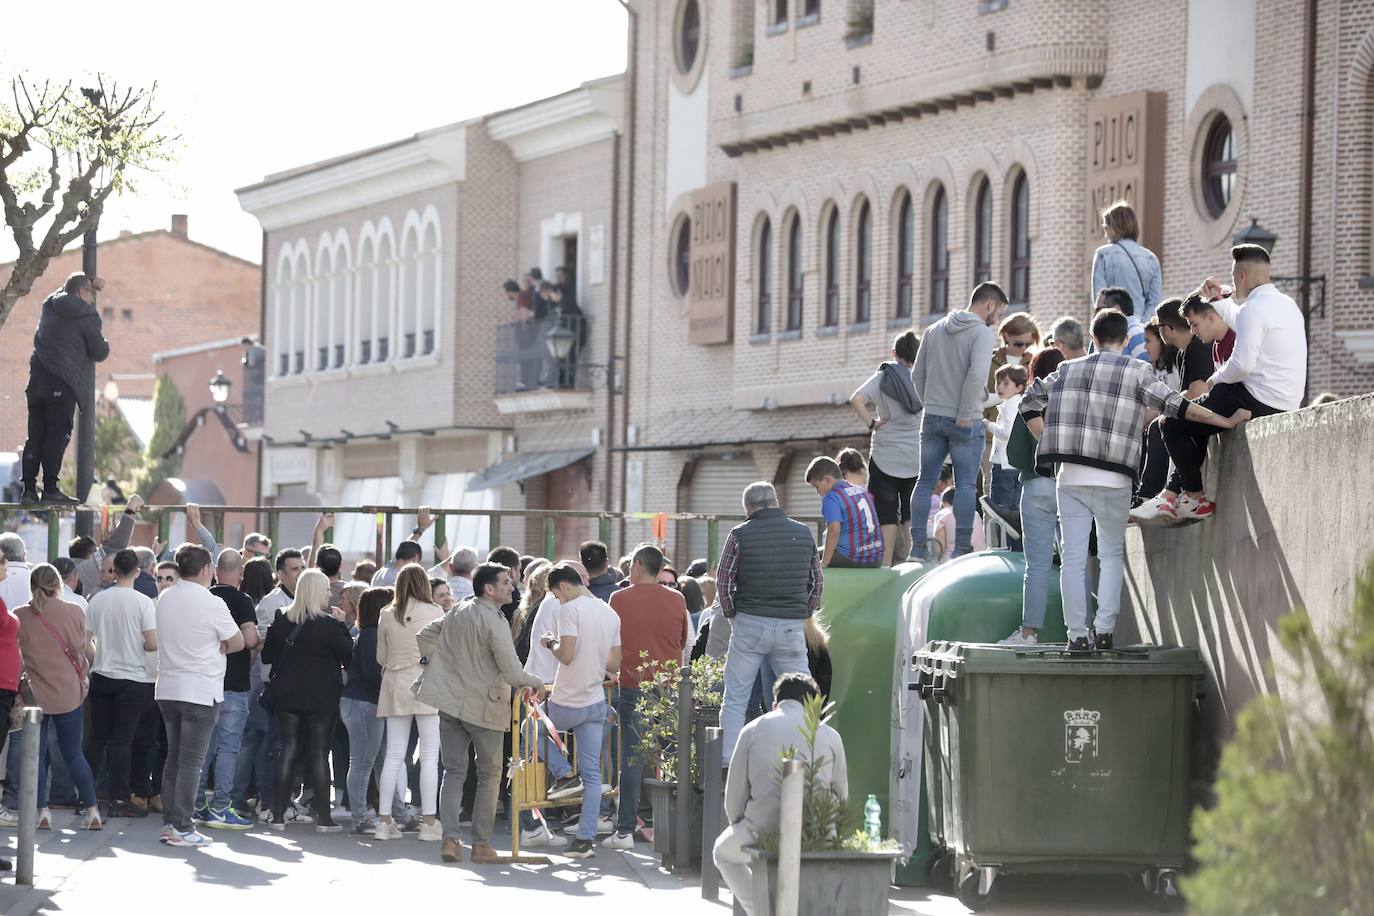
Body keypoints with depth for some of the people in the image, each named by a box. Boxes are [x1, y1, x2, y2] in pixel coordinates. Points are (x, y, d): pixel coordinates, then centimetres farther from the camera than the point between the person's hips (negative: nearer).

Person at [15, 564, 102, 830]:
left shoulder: (20, 616, -6)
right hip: (69, 693, 1)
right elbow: (88, 651, 4)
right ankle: (91, 811, 9)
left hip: (35, 694, -1)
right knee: (73, 753, 11)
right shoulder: (74, 613, -4)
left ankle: (42, 811, 1)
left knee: (36, 755, 8)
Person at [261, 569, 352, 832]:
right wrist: (342, 627, 4)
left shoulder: (281, 622, 1)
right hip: (321, 699, -4)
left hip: (286, 696, 4)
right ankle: (323, 818, 3)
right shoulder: (328, 625, -14)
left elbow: (267, 655, 8)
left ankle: (278, 815, 6)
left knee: (288, 751, 9)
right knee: (319, 754, 1)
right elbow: (348, 655, -7)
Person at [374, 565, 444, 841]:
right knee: (429, 757, -1)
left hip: (395, 684, 4)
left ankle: (384, 820, 6)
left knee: (393, 755, 7)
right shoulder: (434, 613, -5)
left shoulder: (388, 617, 5)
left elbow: (381, 658, 11)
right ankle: (429, 822, -3)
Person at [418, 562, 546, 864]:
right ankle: (481, 844, 8)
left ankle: (450, 839, -2)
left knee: (453, 772, 9)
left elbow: (423, 637, 17)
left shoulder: (457, 612, 6)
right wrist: (535, 682, -1)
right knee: (489, 775, 8)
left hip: (450, 702, 6)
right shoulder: (494, 622, -16)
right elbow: (511, 672, -19)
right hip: (483, 707, -6)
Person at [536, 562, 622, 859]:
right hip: (596, 704, 6)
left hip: (566, 704, -6)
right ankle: (586, 839, 5)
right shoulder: (611, 614, 10)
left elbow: (567, 655, -21)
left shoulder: (571, 609, -13)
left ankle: (564, 774, 7)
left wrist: (551, 643, -2)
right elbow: (614, 665, 12)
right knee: (592, 774, 6)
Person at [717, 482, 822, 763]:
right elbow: (817, 582, 11)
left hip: (750, 624, -2)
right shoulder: (804, 533, 7)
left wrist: (732, 615, 9)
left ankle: (728, 762, 1)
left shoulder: (740, 534, -3)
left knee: (735, 699, 5)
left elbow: (723, 581, -2)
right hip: (792, 628, 2)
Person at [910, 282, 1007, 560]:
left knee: (925, 481, 10)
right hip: (966, 422, -5)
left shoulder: (935, 330, 11)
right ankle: (962, 548, -2)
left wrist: (930, 404, 12)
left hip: (932, 419, 5)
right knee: (965, 485, 0)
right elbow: (976, 374, -23)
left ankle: (917, 546, 8)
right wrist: (965, 414, -16)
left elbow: (917, 375, 10)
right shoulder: (982, 333, -10)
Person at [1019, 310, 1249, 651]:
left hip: (1070, 478, 2)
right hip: (1112, 481, -2)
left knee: (1073, 556, 3)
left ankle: (1077, 634, 0)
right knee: (1111, 554, 10)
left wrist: (1051, 442, 18)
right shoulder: (1136, 371, 1)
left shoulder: (1068, 369, 11)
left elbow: (1029, 402, 17)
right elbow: (1176, 405, -5)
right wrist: (1227, 422, -2)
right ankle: (1104, 629, 1)